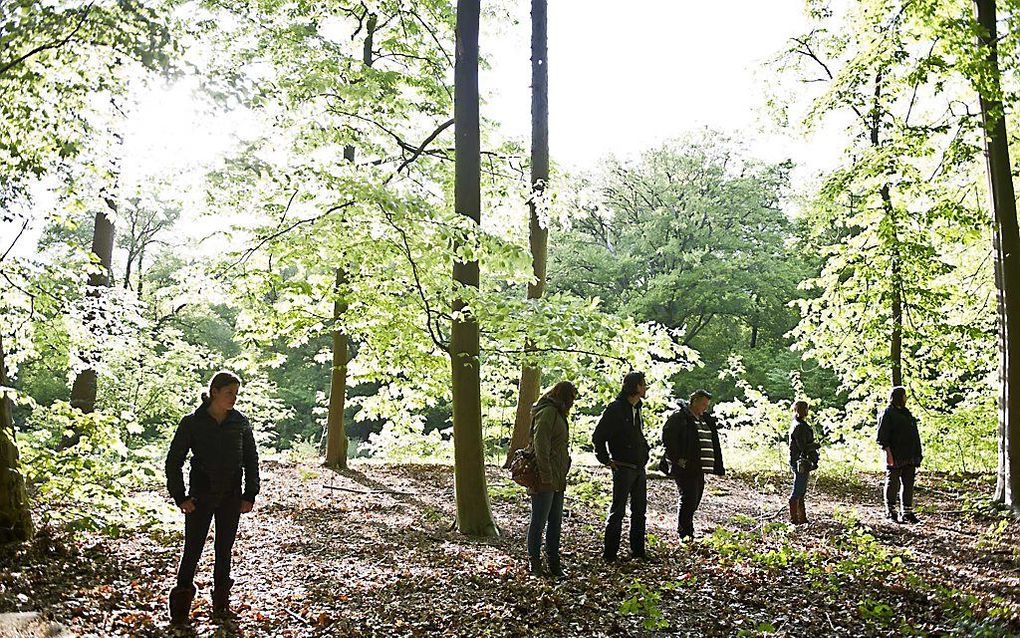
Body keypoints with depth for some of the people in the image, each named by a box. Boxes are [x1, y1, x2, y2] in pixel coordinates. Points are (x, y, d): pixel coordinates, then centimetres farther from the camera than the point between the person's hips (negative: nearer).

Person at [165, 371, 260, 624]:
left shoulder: (240, 423, 0)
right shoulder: (192, 423, -6)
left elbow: (251, 461, 8)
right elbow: (174, 461, -2)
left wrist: (250, 495, 2)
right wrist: (180, 497, -7)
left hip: (231, 498, 2)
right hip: (200, 496, -2)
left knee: (224, 549, 10)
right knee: (192, 550, -2)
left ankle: (221, 602, 23)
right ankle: (180, 607, 10)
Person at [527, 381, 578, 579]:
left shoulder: (557, 414, 18)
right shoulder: (547, 412, -14)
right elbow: (540, 446, -20)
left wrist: (561, 477, 17)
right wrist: (546, 476, -21)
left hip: (557, 480, 10)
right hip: (545, 480, -10)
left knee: (556, 522, 13)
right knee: (539, 522, 0)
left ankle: (554, 562, 21)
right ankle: (535, 564, 8)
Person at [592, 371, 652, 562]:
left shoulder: (636, 408, 13)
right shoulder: (615, 409, -13)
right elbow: (598, 437, -12)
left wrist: (644, 453, 15)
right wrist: (606, 460, -11)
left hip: (639, 468, 8)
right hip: (623, 468, -8)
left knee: (639, 511, 13)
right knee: (618, 511, -3)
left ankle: (638, 551, 23)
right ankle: (609, 553, 5)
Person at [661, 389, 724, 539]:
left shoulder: (705, 419, 19)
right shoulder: (679, 416, -9)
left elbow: (712, 442, 28)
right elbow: (668, 437, -18)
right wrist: (677, 459, -19)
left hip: (698, 468, 9)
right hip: (685, 467, -9)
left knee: (694, 501, 12)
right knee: (687, 499, -8)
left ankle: (689, 533, 21)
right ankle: (684, 534, -2)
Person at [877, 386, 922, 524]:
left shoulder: (906, 412, 17)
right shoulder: (888, 413, -7)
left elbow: (914, 435, 21)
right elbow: (882, 436, -12)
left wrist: (917, 455, 17)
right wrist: (888, 454, -19)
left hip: (909, 458, 7)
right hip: (895, 458, -7)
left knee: (908, 485, 9)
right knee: (893, 484, 0)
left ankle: (907, 512, 16)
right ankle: (890, 511, 10)